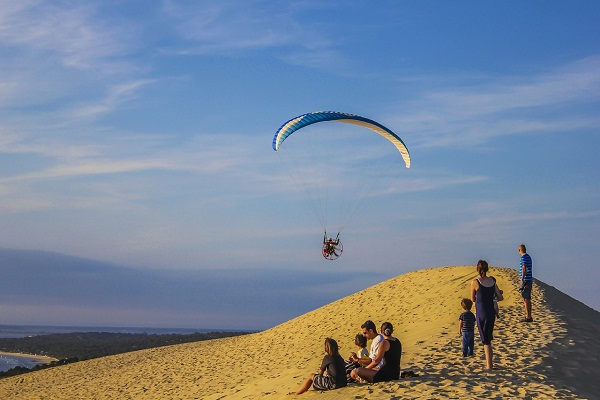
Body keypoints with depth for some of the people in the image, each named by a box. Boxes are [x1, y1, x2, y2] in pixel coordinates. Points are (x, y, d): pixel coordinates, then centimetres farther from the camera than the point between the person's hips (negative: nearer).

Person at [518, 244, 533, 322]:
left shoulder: (523, 257, -13)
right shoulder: (528, 257, 16)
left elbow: (524, 269, -21)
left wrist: (522, 280, -23)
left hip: (526, 280, -10)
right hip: (529, 280, 10)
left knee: (525, 299, -7)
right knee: (527, 299, 14)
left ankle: (528, 317, -7)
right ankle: (529, 316, 18)